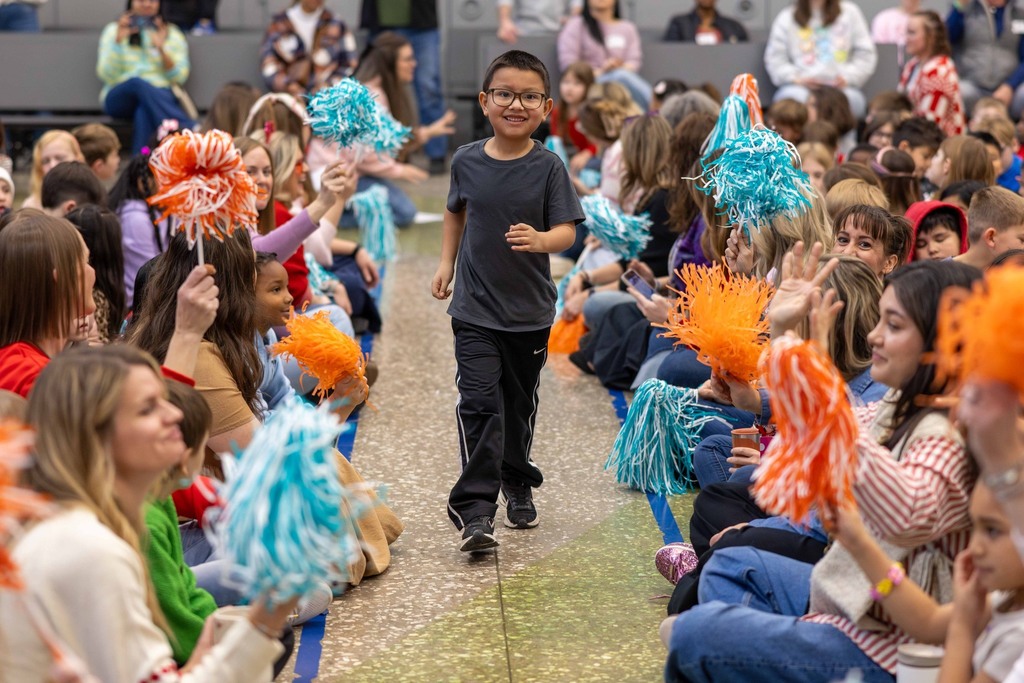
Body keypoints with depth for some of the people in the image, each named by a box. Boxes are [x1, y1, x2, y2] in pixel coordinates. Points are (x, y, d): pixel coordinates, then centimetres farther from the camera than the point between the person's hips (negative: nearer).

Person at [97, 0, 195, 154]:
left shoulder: (172, 34, 14)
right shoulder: (113, 30, 13)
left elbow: (179, 77, 2)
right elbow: (107, 75, 0)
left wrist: (161, 49, -13)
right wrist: (118, 41, -11)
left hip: (162, 97, 0)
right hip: (120, 98, 0)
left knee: (144, 111, -38)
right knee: (138, 83, -37)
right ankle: (192, 131, -49)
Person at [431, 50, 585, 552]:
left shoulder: (548, 167, -9)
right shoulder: (467, 161, -2)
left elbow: (566, 231, -14)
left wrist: (539, 240, -34)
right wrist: (447, 262, 14)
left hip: (530, 312, 0)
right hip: (475, 309, 0)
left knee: (519, 402, 17)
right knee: (479, 404, -11)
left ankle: (518, 484, 38)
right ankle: (475, 508, -13)